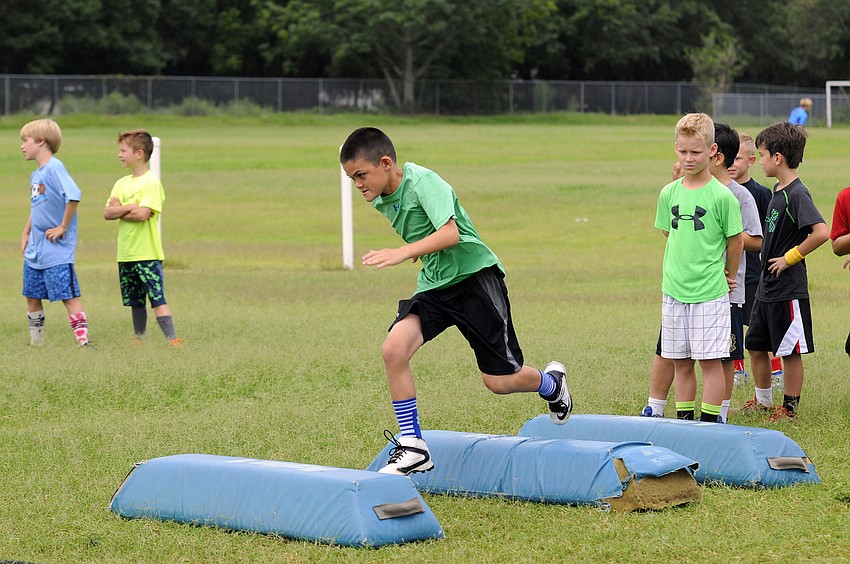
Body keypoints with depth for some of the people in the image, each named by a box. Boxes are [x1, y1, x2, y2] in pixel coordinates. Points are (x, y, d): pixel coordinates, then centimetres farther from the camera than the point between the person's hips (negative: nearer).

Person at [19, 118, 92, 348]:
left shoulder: (54, 169, -16)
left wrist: (63, 227, -22)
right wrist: (26, 233, 17)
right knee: (32, 296, 15)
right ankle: (36, 342, 26)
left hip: (57, 251, -9)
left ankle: (83, 341, -9)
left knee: (69, 296, -10)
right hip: (35, 250, 9)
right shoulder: (36, 175, 13)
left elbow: (74, 196, -29)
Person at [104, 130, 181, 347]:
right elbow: (107, 213, 2)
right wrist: (130, 208, -14)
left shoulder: (151, 182, -10)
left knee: (157, 299, -12)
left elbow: (143, 214, -21)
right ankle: (139, 338, 24)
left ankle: (172, 339, -15)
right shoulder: (121, 184, 12)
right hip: (126, 254, 7)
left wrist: (119, 210, -7)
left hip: (148, 254, -7)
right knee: (135, 301, 14)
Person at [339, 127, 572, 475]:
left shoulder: (424, 182, -22)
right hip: (434, 286, 7)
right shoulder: (381, 201, 3)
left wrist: (404, 252, -44)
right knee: (393, 348, -20)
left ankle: (551, 384, 33)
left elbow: (450, 233, -35)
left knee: (499, 381, -3)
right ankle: (414, 449, -12)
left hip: (474, 276, -7)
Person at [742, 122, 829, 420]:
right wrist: (768, 254, 12)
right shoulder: (778, 191, 10)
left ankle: (790, 407, 12)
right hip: (767, 285, 10)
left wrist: (790, 258, -21)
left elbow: (821, 232, -29)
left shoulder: (797, 194, -18)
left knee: (789, 351, 2)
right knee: (756, 347, 17)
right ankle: (763, 401, 32)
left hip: (788, 289, -10)